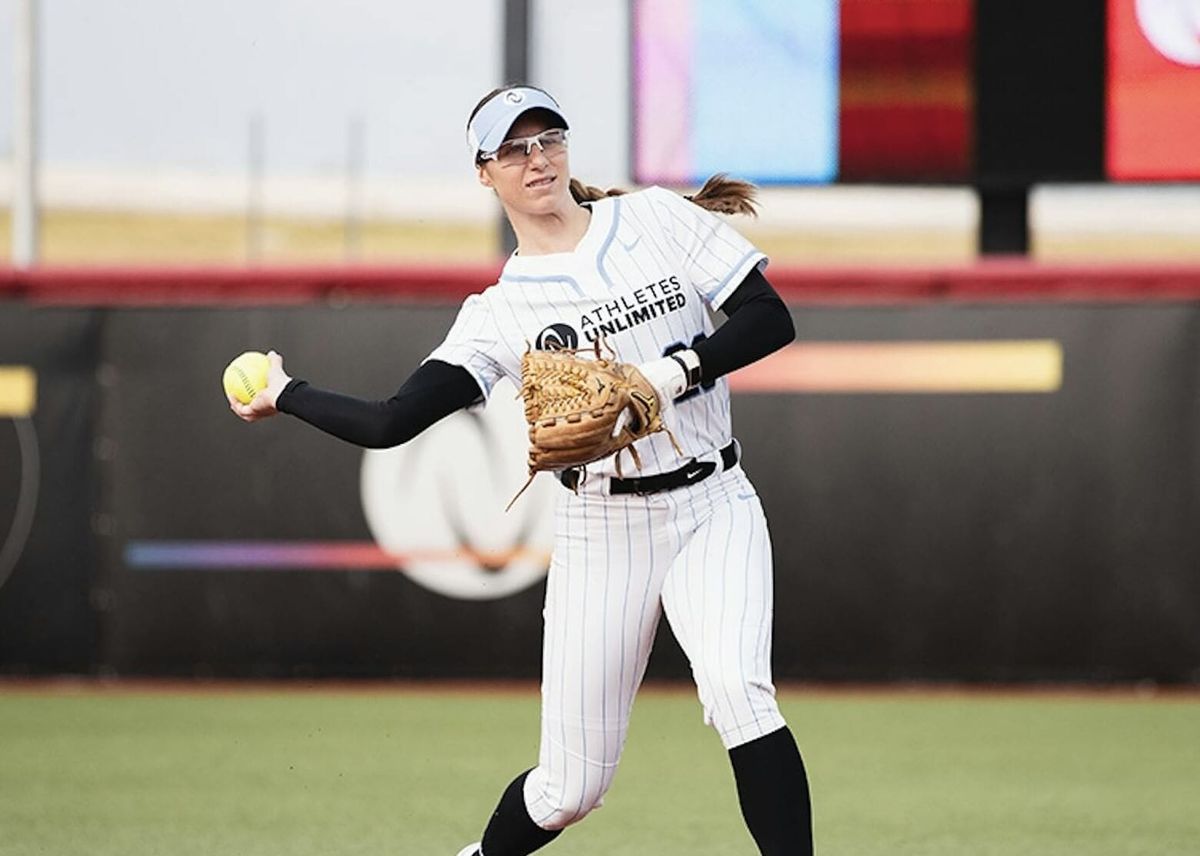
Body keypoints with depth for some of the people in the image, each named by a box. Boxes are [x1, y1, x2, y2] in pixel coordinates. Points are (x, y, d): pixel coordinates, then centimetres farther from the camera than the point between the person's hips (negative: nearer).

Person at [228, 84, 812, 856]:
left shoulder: (658, 220, 1)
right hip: (603, 530, 1)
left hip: (713, 509, 0)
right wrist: (285, 395, 1)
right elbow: (390, 424, -6)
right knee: (571, 787, 3)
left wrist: (674, 370, -17)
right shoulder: (499, 313, 1)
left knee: (738, 691, -28)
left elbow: (772, 320, -5)